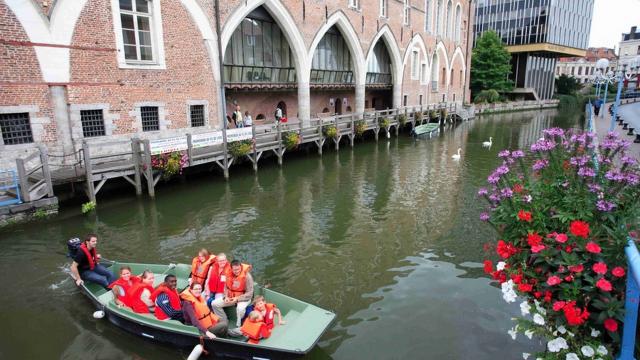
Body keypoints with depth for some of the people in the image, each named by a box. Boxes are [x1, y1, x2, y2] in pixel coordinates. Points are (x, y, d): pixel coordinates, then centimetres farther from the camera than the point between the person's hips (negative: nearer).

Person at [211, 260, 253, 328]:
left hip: (243, 298, -6)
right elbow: (226, 288, 9)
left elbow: (250, 293, -18)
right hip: (230, 297, 6)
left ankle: (238, 326, -12)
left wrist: (237, 299, -24)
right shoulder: (229, 275, -5)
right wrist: (226, 297, -10)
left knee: (240, 308, -38)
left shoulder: (247, 276, -21)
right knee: (214, 304, -4)